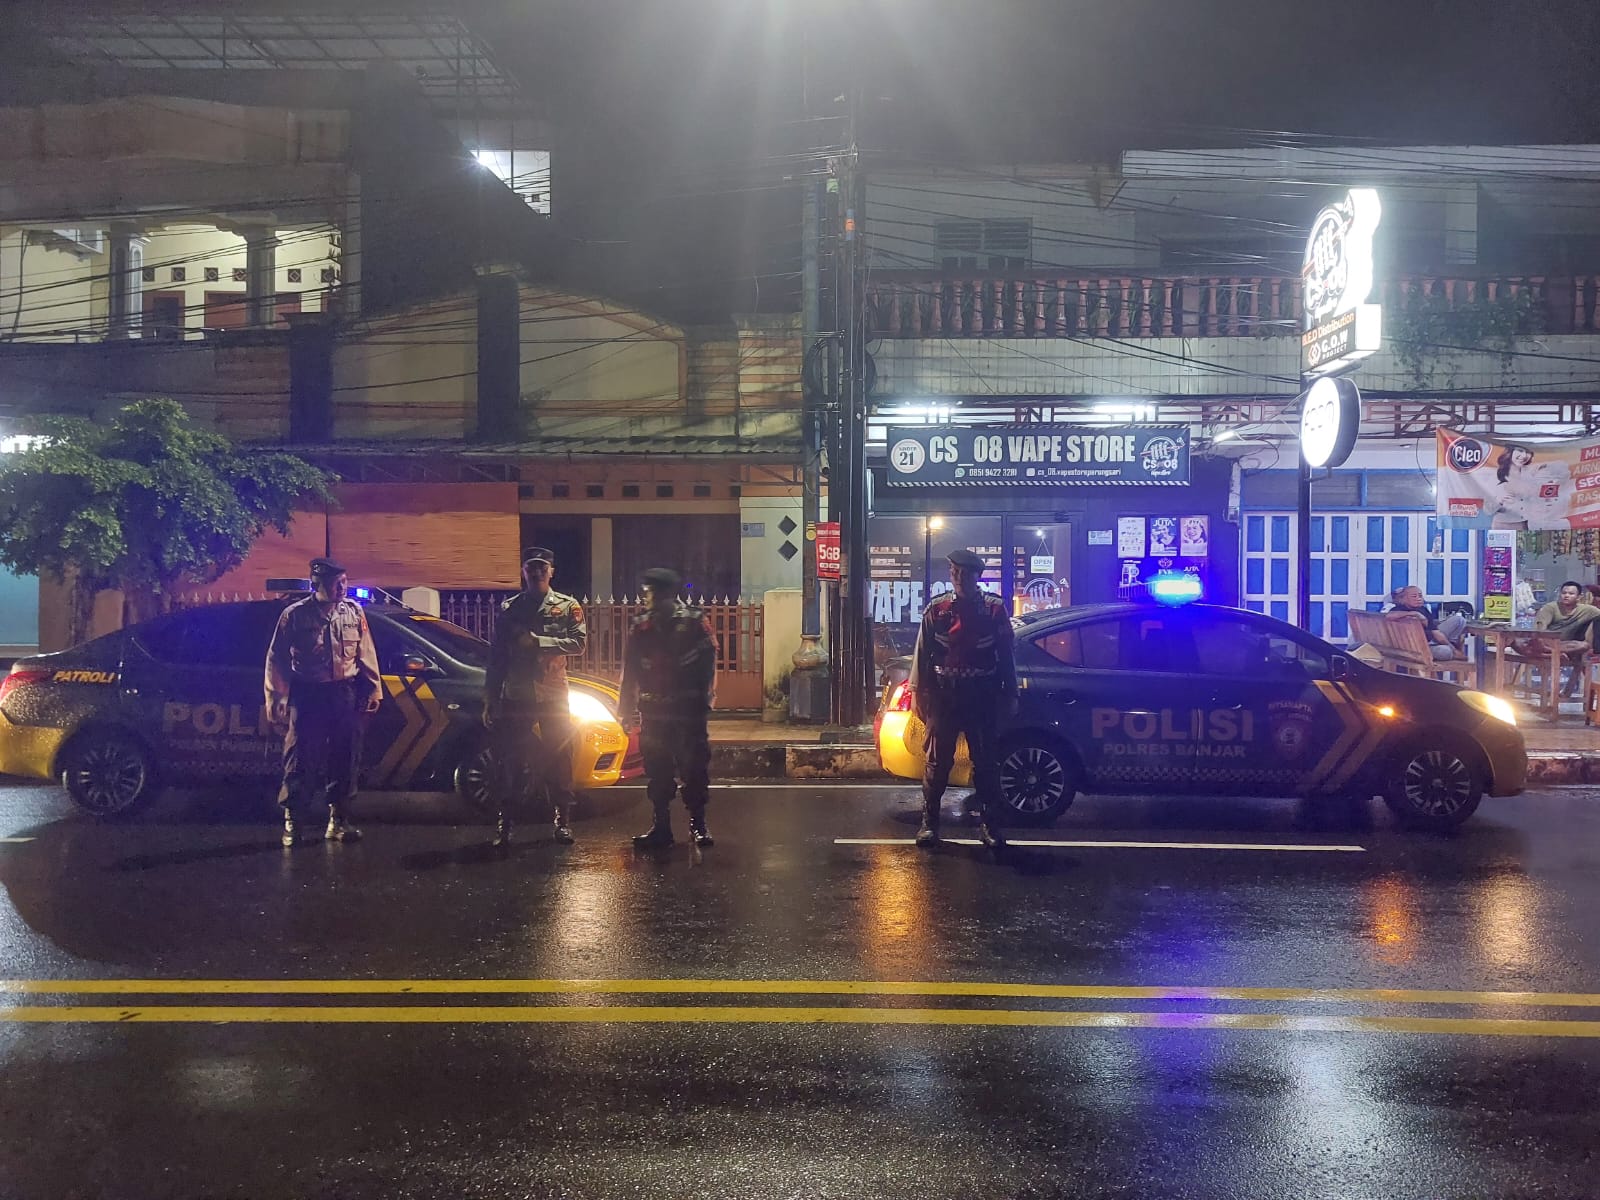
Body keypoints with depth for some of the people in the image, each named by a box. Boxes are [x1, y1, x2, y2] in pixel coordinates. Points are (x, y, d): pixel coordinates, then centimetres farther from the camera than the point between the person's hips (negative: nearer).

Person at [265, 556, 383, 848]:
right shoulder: (295, 615, -4)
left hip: (345, 695, 4)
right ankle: (294, 824, 6)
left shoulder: (354, 612, 6)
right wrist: (277, 700, -5)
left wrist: (372, 690, 7)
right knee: (301, 761, -2)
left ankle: (339, 821, 20)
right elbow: (277, 659, -2)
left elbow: (366, 655, 10)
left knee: (345, 761, 8)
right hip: (307, 696, -4)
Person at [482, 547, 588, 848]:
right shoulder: (509, 608, 8)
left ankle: (561, 820, 12)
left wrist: (538, 641, -18)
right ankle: (503, 824, 5)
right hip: (514, 698, 1)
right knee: (509, 762, -1)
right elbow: (496, 657, 8)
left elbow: (579, 642, -10)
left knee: (558, 761, 3)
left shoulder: (567, 606, 5)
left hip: (553, 697, -1)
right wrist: (489, 700, 3)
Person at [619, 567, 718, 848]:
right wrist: (627, 707, 7)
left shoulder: (695, 622, -2)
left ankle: (698, 824, 9)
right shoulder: (640, 626, 8)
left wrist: (703, 699, -13)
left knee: (694, 767, -1)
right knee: (657, 769, 7)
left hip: (689, 710, -3)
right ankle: (660, 826, 14)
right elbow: (630, 670, 11)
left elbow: (707, 664, -6)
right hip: (653, 711, 4)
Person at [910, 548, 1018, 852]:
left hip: (982, 698, 0)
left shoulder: (994, 610, 1)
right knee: (937, 762, 3)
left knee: (987, 763, 4)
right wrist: (918, 694, 2)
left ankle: (992, 825, 11)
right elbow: (922, 655, 5)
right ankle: (929, 823, 11)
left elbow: (1006, 656, 5)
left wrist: (1009, 695, 4)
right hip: (944, 696, 1)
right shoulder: (936, 610, 3)